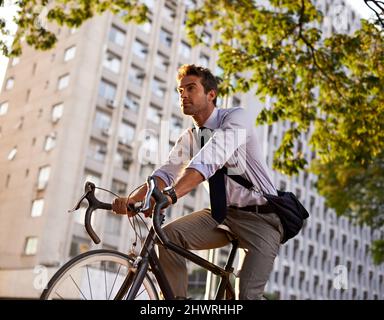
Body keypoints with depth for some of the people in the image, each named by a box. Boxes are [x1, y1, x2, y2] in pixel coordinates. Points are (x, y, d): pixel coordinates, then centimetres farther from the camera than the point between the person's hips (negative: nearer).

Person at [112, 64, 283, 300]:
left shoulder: (237, 117, -16)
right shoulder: (188, 138, 5)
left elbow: (209, 160, -34)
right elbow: (167, 172, -10)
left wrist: (170, 195, -48)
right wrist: (132, 199, -29)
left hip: (260, 217, -5)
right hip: (223, 214, 6)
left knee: (249, 294, -18)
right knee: (169, 234, -17)